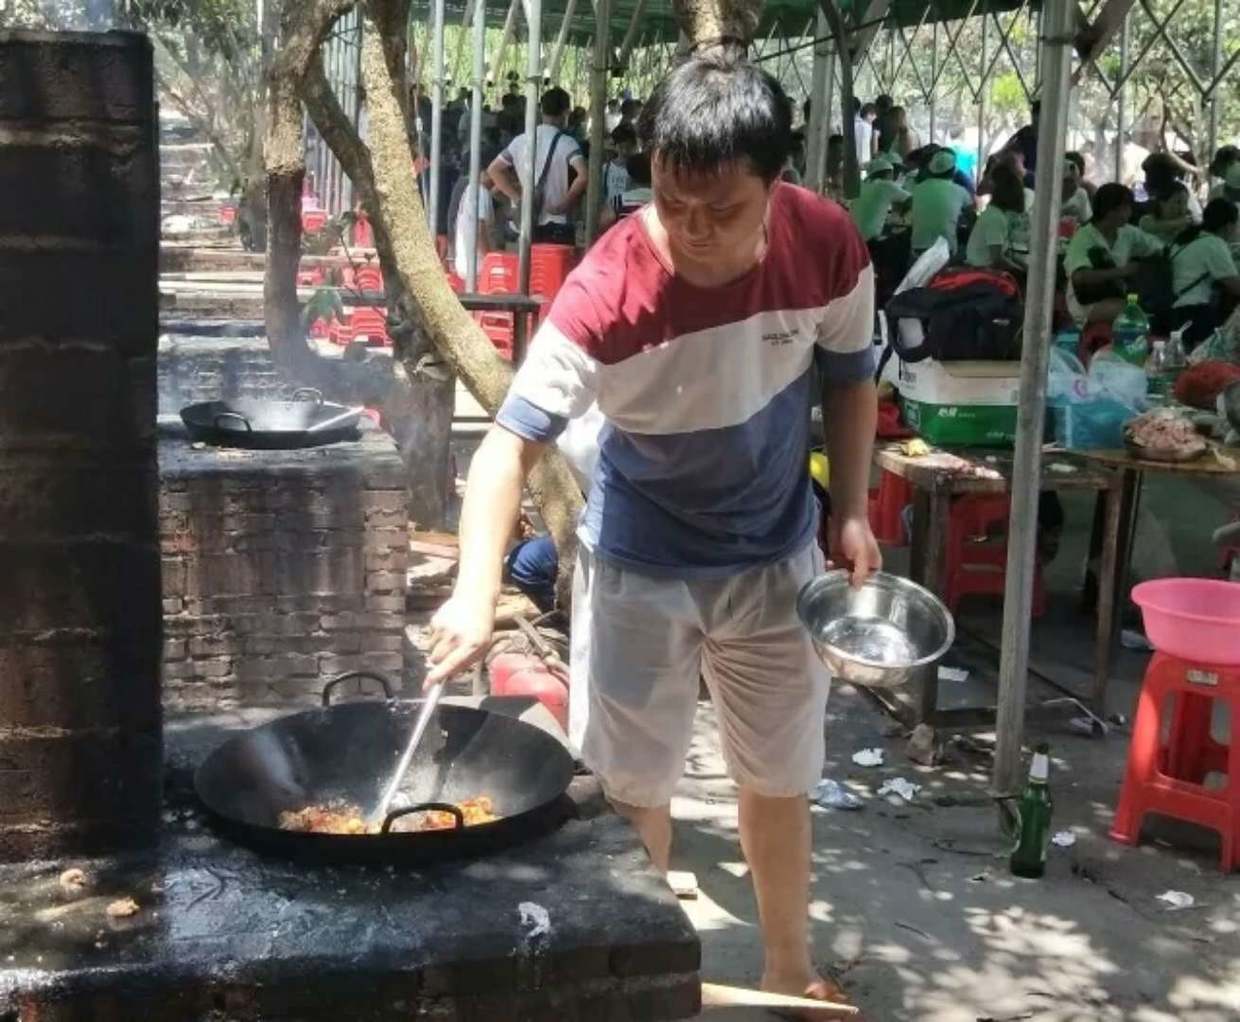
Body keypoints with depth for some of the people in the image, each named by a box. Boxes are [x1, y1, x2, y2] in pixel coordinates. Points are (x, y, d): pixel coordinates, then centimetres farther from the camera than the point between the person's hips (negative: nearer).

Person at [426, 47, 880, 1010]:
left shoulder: (828, 247, -18)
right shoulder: (606, 292, -30)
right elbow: (511, 442, -34)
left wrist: (851, 511, -7)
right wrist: (477, 592, -48)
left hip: (776, 557, 3)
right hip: (641, 563, -3)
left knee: (781, 776, 17)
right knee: (631, 787, 8)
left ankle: (791, 970, 39)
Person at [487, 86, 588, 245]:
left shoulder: (521, 141, 8)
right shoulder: (566, 143, -8)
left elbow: (494, 169, 9)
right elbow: (583, 176, -23)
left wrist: (517, 197, 5)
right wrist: (565, 203, -12)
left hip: (527, 226, 5)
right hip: (556, 226, -5)